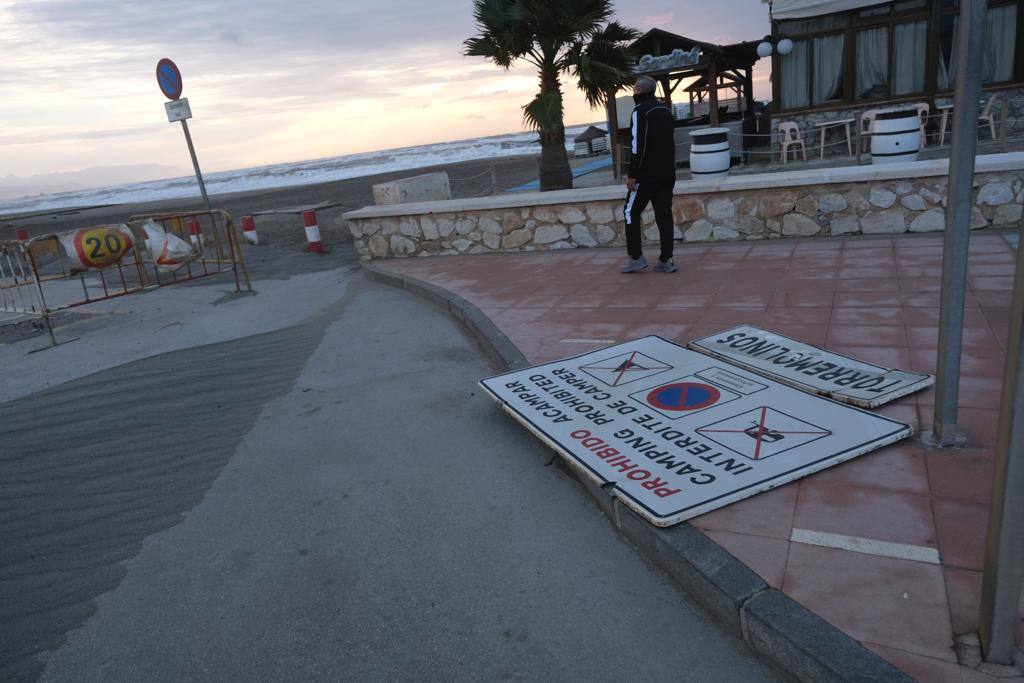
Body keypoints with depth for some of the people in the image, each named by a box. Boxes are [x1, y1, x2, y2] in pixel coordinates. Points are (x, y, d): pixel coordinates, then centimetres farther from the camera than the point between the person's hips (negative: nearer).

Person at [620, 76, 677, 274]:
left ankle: (636, 258, 2)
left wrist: (632, 175, -16)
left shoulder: (641, 111, -10)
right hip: (667, 174, 7)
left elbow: (638, 146, -18)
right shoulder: (665, 110, 16)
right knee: (664, 214, 6)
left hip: (647, 174, -7)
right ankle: (666, 260, 5)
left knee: (632, 212, 4)